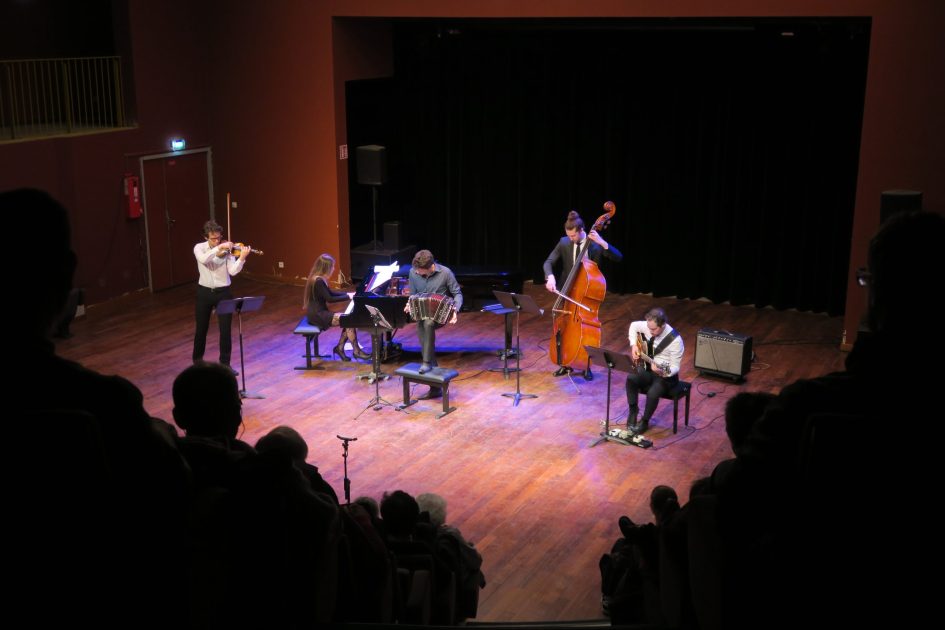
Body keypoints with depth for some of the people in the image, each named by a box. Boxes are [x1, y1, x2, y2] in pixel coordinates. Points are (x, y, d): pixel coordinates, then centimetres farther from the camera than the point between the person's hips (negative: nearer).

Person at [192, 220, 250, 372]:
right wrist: (219, 248, -32)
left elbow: (233, 271, -18)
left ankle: (225, 363, 9)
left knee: (225, 329, -3)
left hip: (223, 292, -1)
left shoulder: (227, 250, -6)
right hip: (204, 292, 1)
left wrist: (242, 258, -33)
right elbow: (203, 259, -28)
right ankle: (197, 359, 36)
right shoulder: (199, 248, -5)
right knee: (201, 328, 14)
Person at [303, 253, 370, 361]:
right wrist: (348, 297, -11)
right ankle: (356, 351, -8)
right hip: (317, 315, -10)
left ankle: (340, 347, 7)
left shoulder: (319, 279, 9)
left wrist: (348, 294, 12)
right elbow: (330, 299, -19)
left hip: (319, 312, 10)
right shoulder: (318, 281, -21)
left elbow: (330, 293, 20)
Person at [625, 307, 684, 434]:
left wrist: (663, 372, -41)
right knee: (631, 378, -26)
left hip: (666, 375, -5)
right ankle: (633, 410, -6)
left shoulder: (675, 340, -25)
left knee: (652, 393, -31)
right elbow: (633, 325, 13)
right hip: (647, 369, 5)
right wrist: (634, 345, 0)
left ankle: (644, 421, -5)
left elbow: (675, 367, -20)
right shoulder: (648, 326, -10)